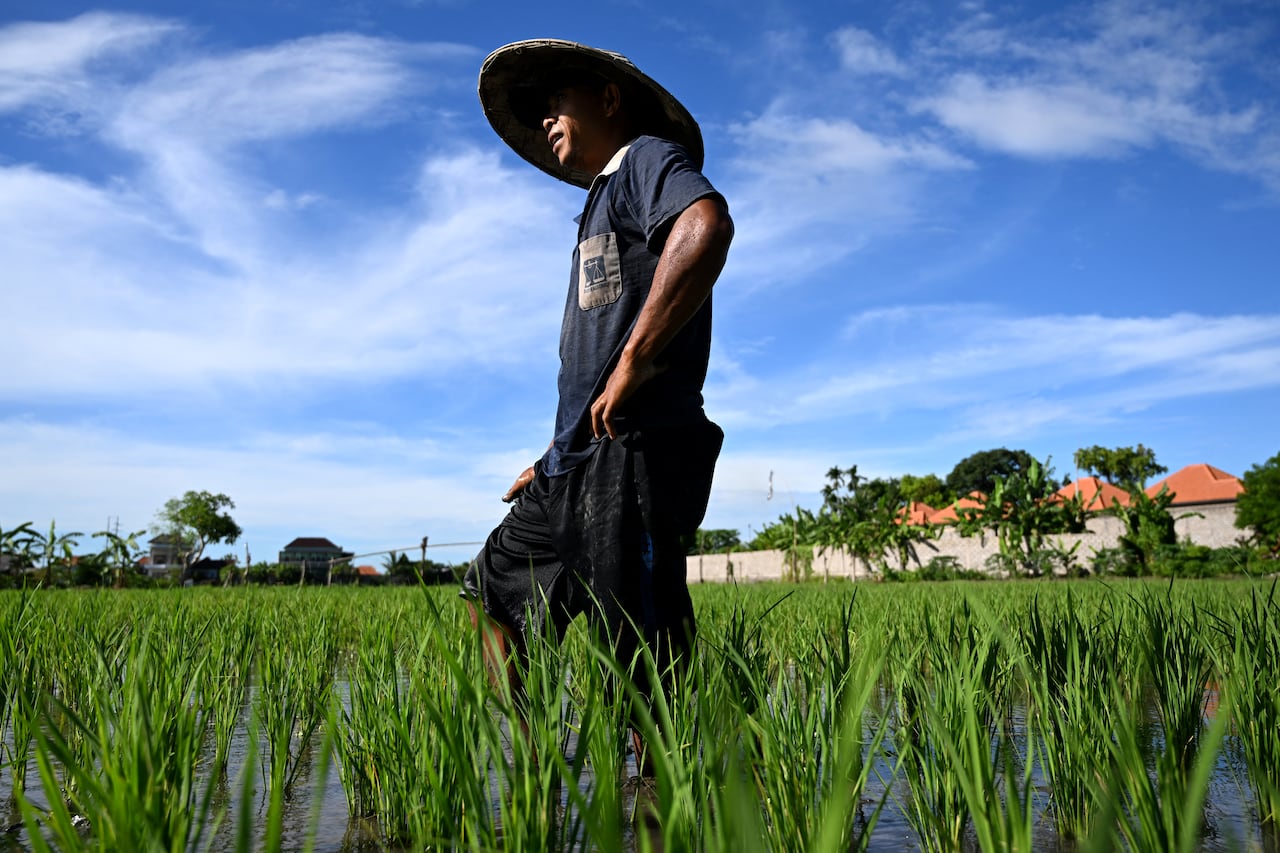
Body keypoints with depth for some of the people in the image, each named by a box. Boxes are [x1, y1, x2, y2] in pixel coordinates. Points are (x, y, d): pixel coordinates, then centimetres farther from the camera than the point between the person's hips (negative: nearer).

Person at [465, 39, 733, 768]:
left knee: (642, 673, -11)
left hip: (631, 457, -11)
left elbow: (707, 226, -26)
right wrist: (555, 460, 24)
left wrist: (632, 364, -24)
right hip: (581, 463, 11)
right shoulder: (604, 201, 28)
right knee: (493, 585, 19)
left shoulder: (647, 156, 0)